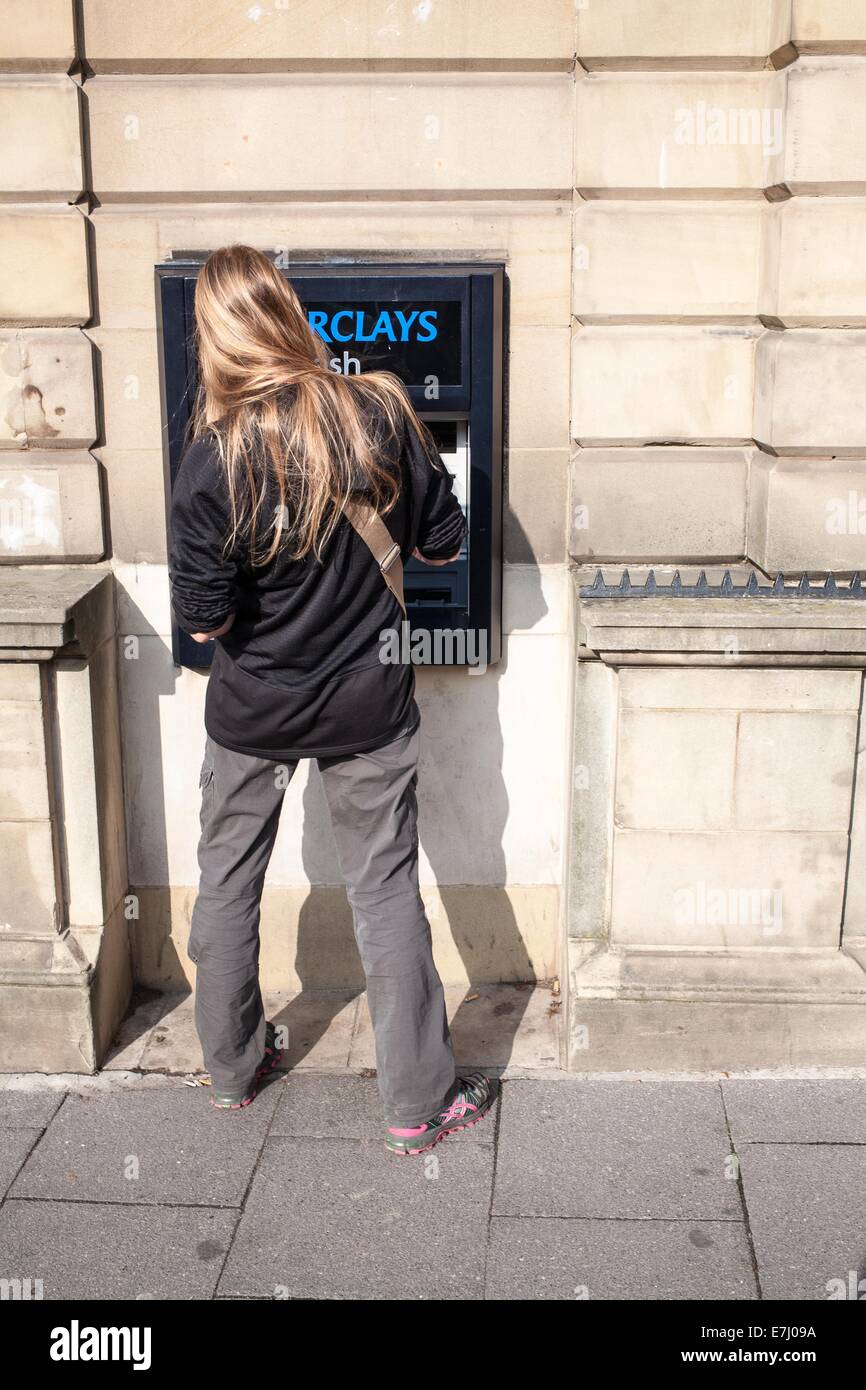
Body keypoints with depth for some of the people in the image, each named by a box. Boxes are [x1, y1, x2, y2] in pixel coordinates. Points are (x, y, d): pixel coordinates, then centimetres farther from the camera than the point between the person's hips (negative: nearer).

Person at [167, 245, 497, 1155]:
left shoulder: (215, 458, -18)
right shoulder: (380, 413, -12)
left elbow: (203, 621, -15)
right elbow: (443, 543, -2)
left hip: (252, 711, -1)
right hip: (366, 705, 1)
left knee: (227, 884, 20)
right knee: (387, 893, 10)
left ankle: (231, 1068, 36)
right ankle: (419, 1103, 20)